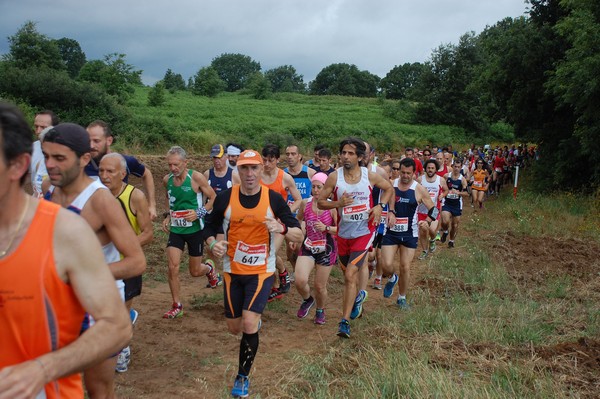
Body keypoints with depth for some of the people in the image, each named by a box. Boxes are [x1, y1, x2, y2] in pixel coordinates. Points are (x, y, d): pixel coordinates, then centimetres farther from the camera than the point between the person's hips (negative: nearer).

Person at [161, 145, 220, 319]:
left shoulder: (196, 177, -14)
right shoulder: (167, 180, 0)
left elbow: (214, 198, -7)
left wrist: (199, 213, -20)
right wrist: (167, 216, 6)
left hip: (194, 229, -3)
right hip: (176, 228, 3)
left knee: (195, 271, 8)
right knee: (172, 267, -11)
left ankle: (209, 268, 45)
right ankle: (176, 306, 4)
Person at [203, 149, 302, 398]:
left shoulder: (273, 199, -10)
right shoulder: (225, 198, -6)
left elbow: (298, 235, -8)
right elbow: (210, 227, 7)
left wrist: (282, 228, -29)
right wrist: (213, 244, -14)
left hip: (262, 271, -2)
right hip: (233, 271, 2)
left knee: (249, 325, -17)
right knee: (234, 328, 12)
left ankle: (242, 377, 6)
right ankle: (254, 319, 50)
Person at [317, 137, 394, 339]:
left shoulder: (370, 176, -7)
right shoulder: (334, 177, -7)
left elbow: (389, 188, 12)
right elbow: (320, 202, -2)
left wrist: (380, 205, -5)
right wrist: (338, 203, -21)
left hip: (364, 232, -3)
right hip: (343, 233, 3)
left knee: (350, 275, -15)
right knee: (350, 274, 19)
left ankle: (345, 322, -12)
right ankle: (357, 298, 51)